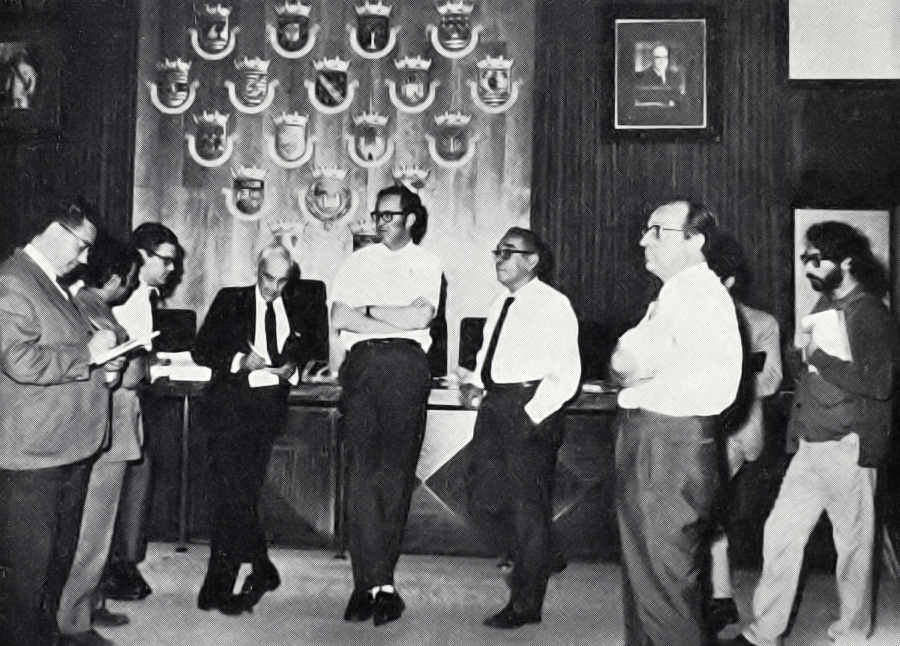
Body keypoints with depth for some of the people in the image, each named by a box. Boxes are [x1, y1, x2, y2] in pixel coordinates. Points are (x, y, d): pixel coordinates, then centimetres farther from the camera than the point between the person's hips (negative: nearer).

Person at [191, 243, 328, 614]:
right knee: (231, 485, -15)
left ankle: (219, 584, 6)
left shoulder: (301, 304, 16)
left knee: (239, 491, -3)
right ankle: (262, 570, -6)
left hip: (272, 402, 1)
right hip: (233, 400, -1)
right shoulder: (230, 301, 11)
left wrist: (294, 367, -3)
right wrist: (240, 359, -9)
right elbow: (201, 350, 7)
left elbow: (316, 349, 17)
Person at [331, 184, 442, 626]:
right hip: (362, 363, 2)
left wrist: (368, 311, 3)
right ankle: (379, 584, -4)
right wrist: (399, 319, -2)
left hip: (406, 366, -1)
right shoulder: (358, 261, 21)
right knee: (361, 473, -7)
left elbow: (422, 315, -2)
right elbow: (338, 317, 6)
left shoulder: (426, 263, 16)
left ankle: (369, 583, 6)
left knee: (396, 475, -3)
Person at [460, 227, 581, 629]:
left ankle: (525, 605, 17)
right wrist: (476, 384, 6)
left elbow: (566, 374, -13)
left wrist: (531, 414, -19)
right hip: (494, 406, 8)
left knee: (528, 508, 2)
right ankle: (527, 562, 35)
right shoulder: (500, 304, 15)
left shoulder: (552, 305, -8)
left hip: (531, 408, -8)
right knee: (482, 499, 11)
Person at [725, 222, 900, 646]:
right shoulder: (823, 306, 12)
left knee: (853, 543, 6)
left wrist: (818, 357, -14)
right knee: (780, 533, 7)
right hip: (810, 447, 7)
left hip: (846, 449, -7)